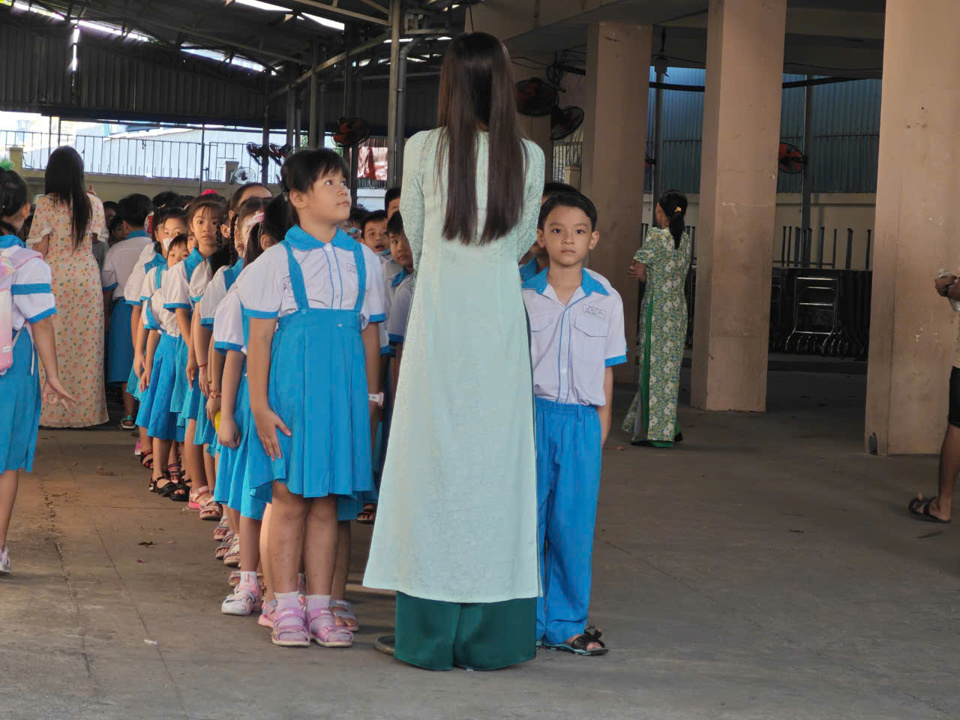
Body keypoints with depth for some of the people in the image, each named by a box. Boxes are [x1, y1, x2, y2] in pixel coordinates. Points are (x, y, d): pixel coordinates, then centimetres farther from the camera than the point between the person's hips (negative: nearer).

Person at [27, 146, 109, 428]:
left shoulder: (45, 204, -8)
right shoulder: (93, 204, 0)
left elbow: (40, 250, -7)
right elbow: (95, 240, 4)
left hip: (54, 278, -3)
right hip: (87, 278, 3)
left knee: (53, 344, 2)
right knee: (85, 345, 8)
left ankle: (51, 410, 4)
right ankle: (84, 408, 11)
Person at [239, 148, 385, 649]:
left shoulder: (362, 260, 11)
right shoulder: (278, 261, -2)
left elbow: (370, 333, 14)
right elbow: (259, 338, -3)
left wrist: (372, 396, 11)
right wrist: (259, 405, -8)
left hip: (344, 385, 3)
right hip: (292, 382, -3)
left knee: (327, 500, 6)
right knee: (289, 497, -1)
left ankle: (320, 607, 11)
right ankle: (287, 609, 7)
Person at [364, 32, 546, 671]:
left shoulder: (424, 149, -4)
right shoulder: (529, 158, 1)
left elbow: (416, 241, 8)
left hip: (438, 322, -2)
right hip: (500, 322, 2)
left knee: (434, 460, 2)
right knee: (495, 462, 6)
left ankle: (430, 634, 5)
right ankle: (493, 634, 10)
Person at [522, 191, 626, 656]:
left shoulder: (606, 300, 5)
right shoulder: (522, 295, 0)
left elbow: (606, 372, 9)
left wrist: (601, 432, 5)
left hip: (582, 423, 1)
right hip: (532, 417, -1)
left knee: (573, 526, 3)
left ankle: (566, 624, 15)